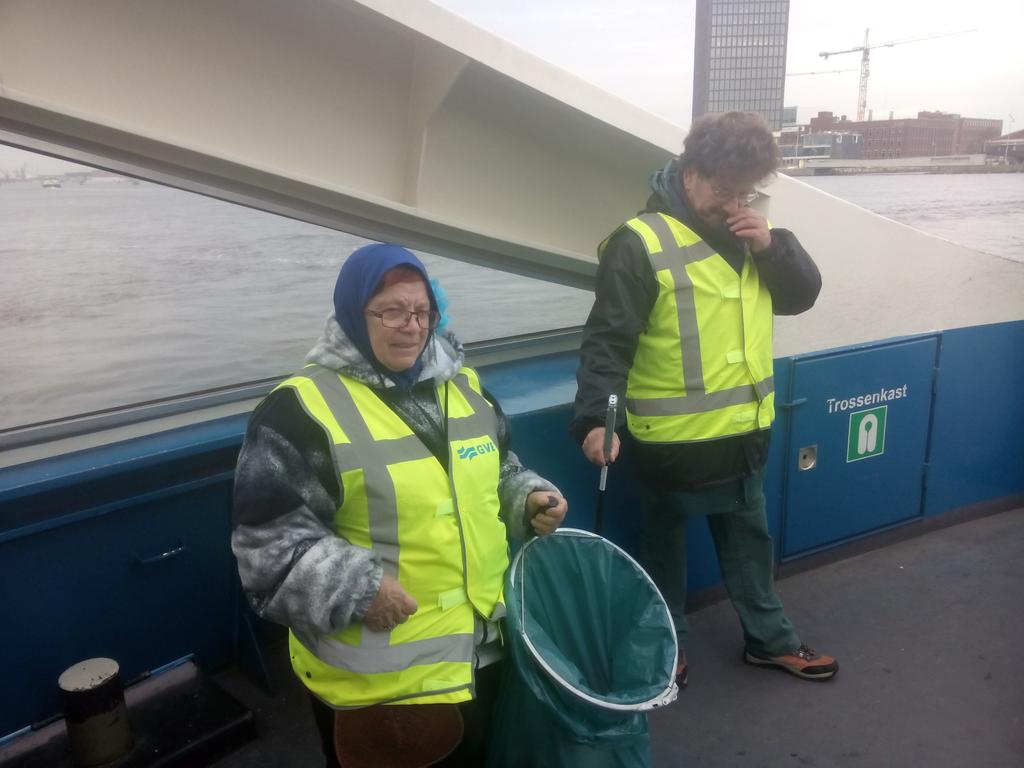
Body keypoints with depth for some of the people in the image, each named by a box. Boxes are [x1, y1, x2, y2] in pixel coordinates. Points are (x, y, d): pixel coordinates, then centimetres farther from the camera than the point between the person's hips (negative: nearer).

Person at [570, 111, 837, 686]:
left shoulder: (748, 231, 6)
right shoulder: (642, 243, -18)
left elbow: (803, 295, 7)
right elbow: (608, 338, -21)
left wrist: (772, 245, -11)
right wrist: (594, 418, -30)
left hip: (745, 428, 7)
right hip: (674, 437, -7)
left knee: (750, 535, 21)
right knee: (667, 540, 13)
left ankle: (770, 638, 39)